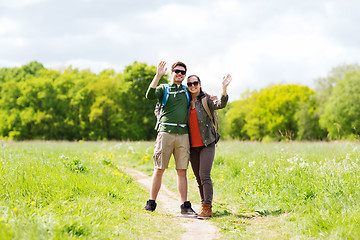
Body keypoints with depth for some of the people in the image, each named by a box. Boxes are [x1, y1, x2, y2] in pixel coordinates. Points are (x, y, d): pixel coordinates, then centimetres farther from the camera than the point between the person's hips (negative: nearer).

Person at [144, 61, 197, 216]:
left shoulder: (187, 91, 20)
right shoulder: (163, 89, 9)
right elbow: (150, 95, -11)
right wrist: (158, 75, -19)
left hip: (183, 134, 3)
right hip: (166, 132, -3)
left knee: (182, 171, 2)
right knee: (159, 170, 0)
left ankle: (185, 206, 4)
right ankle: (151, 203, 8)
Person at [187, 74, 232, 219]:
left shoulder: (207, 99, -3)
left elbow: (221, 104, -22)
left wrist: (224, 87, -34)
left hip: (207, 144, -5)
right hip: (192, 146, 5)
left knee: (204, 175, -13)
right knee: (198, 178, 8)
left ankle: (207, 208, -12)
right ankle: (204, 205, 16)